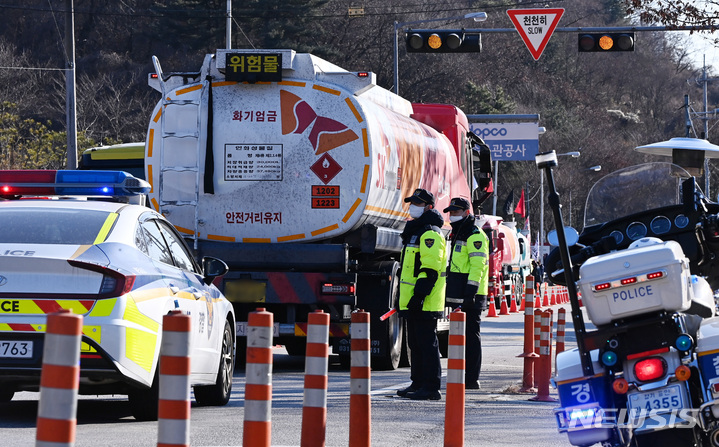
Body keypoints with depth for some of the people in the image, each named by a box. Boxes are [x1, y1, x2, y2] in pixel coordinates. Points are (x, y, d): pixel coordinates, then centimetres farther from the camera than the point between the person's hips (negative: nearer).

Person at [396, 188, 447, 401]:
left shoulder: (430, 233, -13)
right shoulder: (415, 231, 21)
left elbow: (430, 268, -21)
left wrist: (419, 295, -25)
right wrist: (404, 297, 26)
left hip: (425, 303, -11)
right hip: (413, 302, 11)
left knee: (427, 343, -9)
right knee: (415, 344, 14)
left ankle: (431, 387, -9)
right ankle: (418, 383, 20)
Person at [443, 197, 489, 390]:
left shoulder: (474, 236, -11)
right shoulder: (458, 235, 22)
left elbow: (477, 266, -19)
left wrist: (470, 293, -26)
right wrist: (452, 295, 24)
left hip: (470, 297, -10)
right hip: (458, 297, 10)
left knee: (470, 335, -9)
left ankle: (471, 379, -8)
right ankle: (464, 376, 17)